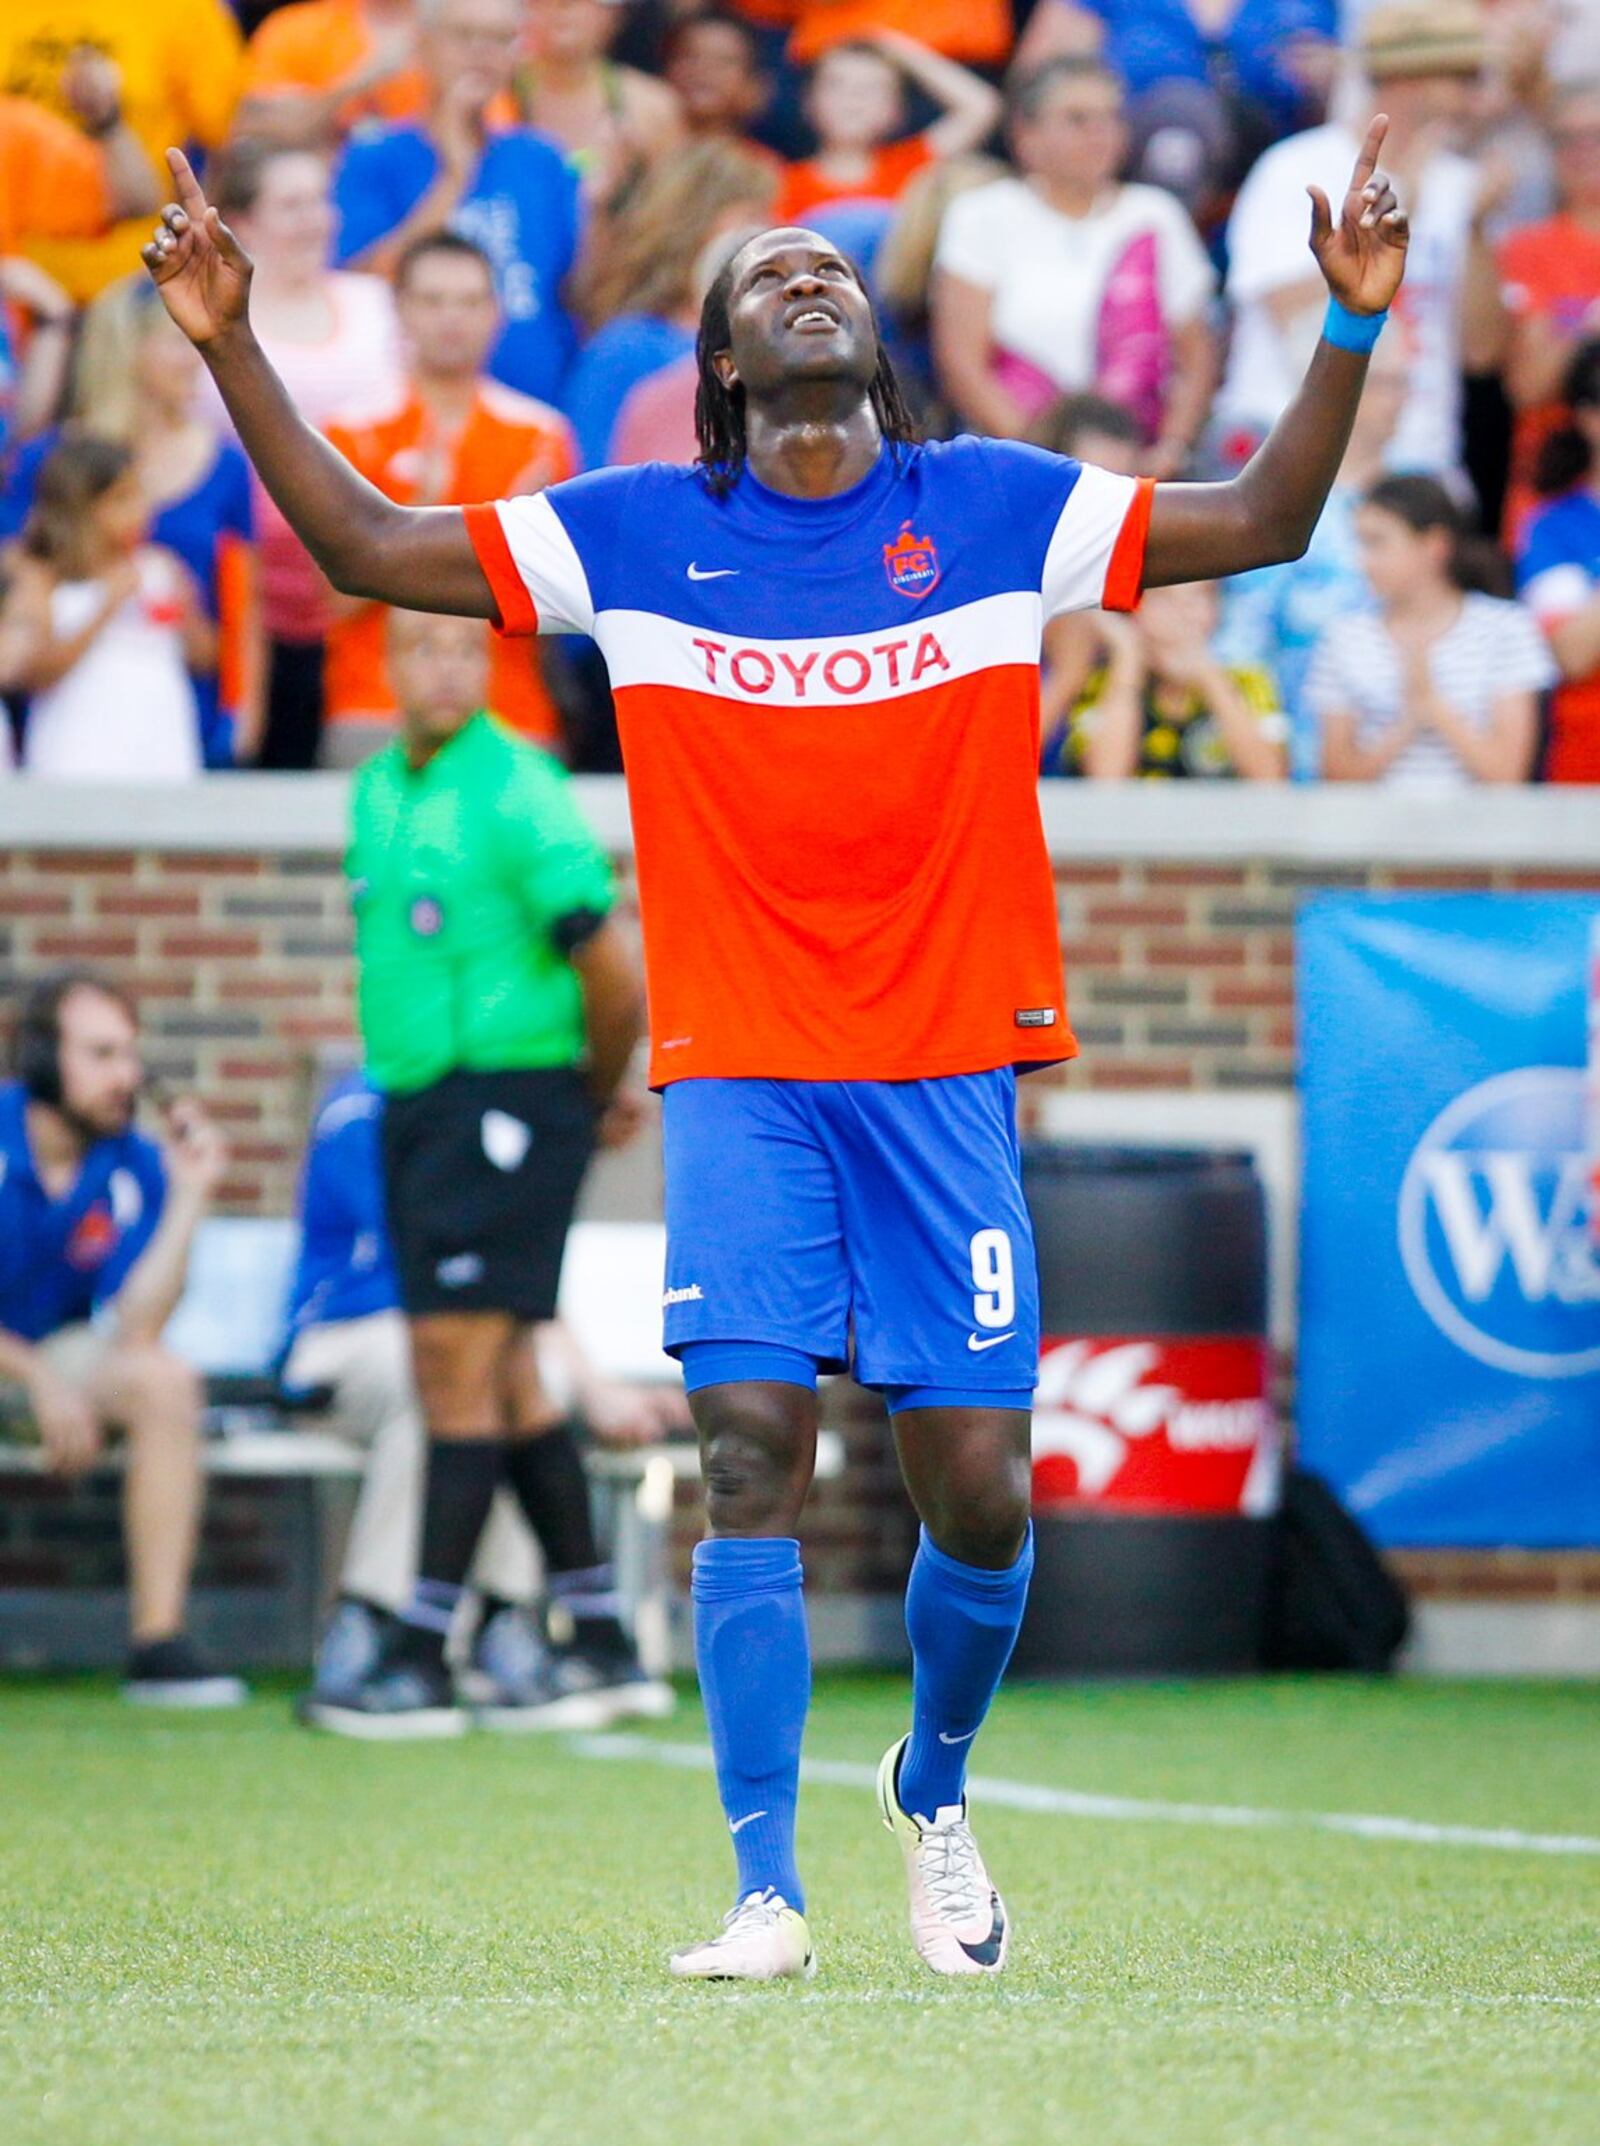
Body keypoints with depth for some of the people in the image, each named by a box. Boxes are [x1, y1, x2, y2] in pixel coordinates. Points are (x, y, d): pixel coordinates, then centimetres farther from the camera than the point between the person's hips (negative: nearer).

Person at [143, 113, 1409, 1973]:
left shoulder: (995, 508, 5)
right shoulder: (633, 537, 5)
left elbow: (1265, 523, 8)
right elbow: (366, 549, 7)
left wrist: (1352, 324, -4)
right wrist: (231, 349, -1)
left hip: (945, 1070, 1)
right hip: (736, 1073, -1)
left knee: (979, 1490, -1)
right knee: (752, 1459, -12)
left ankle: (933, 1790, 28)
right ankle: (767, 1892, -8)